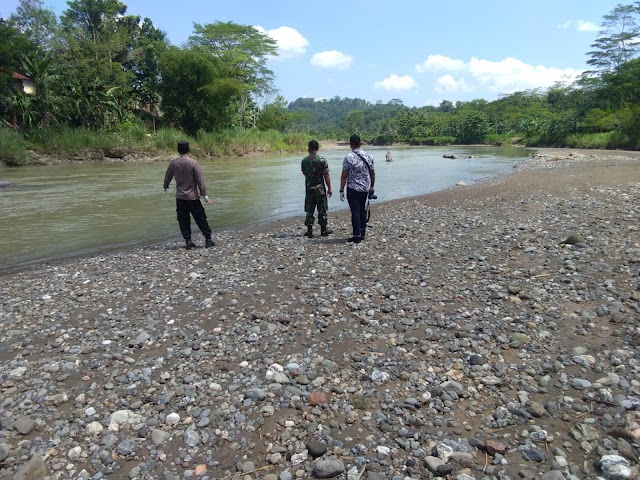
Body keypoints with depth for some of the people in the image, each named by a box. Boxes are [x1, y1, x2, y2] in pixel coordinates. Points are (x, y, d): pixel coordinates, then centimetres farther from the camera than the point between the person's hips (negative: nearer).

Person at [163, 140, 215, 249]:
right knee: (201, 219, 6)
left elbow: (168, 176, 15)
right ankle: (208, 239, 9)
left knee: (183, 220, 9)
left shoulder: (173, 163, 0)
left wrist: (165, 186, 35)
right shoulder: (193, 163, -11)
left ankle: (188, 241, 8)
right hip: (193, 197, -3)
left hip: (180, 197, 3)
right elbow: (200, 180, -12)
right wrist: (204, 194, -7)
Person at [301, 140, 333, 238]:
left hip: (308, 188, 3)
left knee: (309, 210, 9)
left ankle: (309, 231, 11)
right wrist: (329, 188, -3)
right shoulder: (322, 160, -11)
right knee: (322, 209, 8)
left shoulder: (304, 161, -2)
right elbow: (326, 176, -10)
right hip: (320, 188, -2)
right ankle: (323, 229, 16)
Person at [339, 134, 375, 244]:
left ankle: (357, 236, 0)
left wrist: (341, 190, -6)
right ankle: (362, 233, 22)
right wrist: (372, 187, 20)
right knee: (363, 210, 15)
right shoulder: (368, 156, 2)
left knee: (355, 212, -1)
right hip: (365, 189, 5)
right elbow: (372, 173, 8)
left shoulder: (348, 157, -12)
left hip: (353, 189, -5)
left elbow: (344, 175, -12)